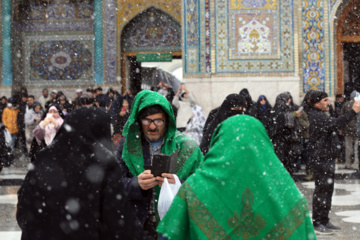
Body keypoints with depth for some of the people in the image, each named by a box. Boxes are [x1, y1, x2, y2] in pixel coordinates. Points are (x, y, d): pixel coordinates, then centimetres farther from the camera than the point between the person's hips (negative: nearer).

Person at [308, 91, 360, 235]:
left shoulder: (320, 115, 19)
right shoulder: (317, 117, -17)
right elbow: (335, 124, -33)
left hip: (327, 159, 11)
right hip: (321, 159, -11)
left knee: (328, 190, 15)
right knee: (321, 191, -7)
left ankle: (324, 221, 24)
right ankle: (316, 224, -2)